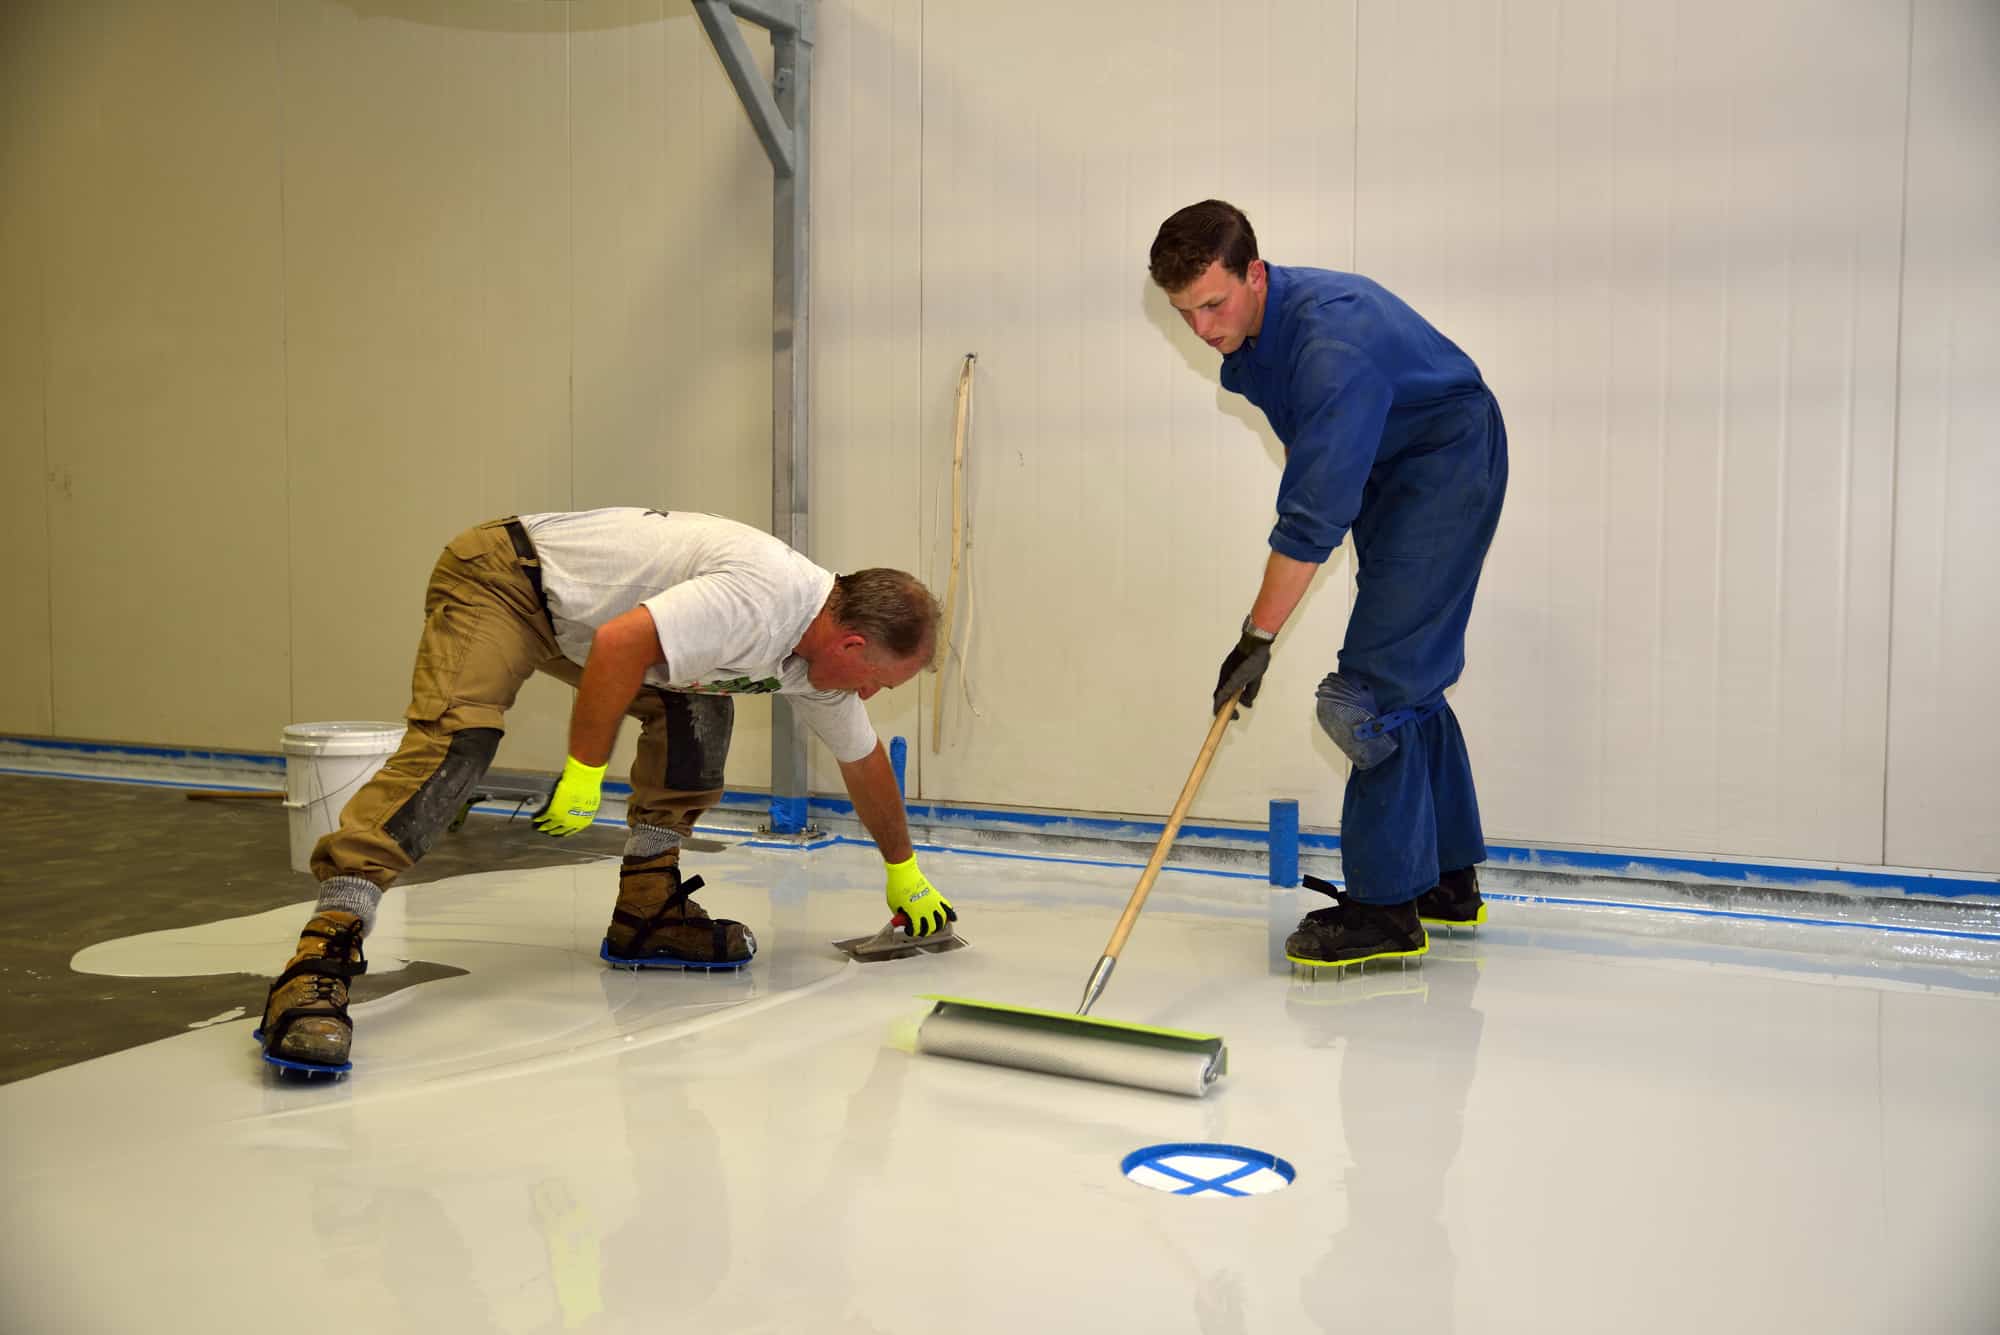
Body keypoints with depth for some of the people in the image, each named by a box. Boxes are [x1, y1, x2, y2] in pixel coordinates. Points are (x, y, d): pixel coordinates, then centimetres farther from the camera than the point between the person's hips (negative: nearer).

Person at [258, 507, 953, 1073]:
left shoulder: (826, 648, 2)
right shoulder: (764, 594, -29)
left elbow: (864, 762, 17)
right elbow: (621, 642, -35)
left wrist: (903, 873, 27)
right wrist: (586, 773, -25)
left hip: (576, 613, 9)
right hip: (500, 577, -9)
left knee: (697, 706, 2)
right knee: (456, 741, -26)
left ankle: (646, 911, 6)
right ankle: (320, 959, -32)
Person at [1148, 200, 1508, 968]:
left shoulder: (1332, 337, -32)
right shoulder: (1250, 334, -3)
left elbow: (1316, 512, -33)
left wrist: (1260, 635, -30)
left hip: (1447, 464, -10)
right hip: (1389, 476, 10)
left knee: (1376, 685, -16)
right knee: (1409, 676, 13)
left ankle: (1387, 908, -11)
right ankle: (1450, 881, 24)